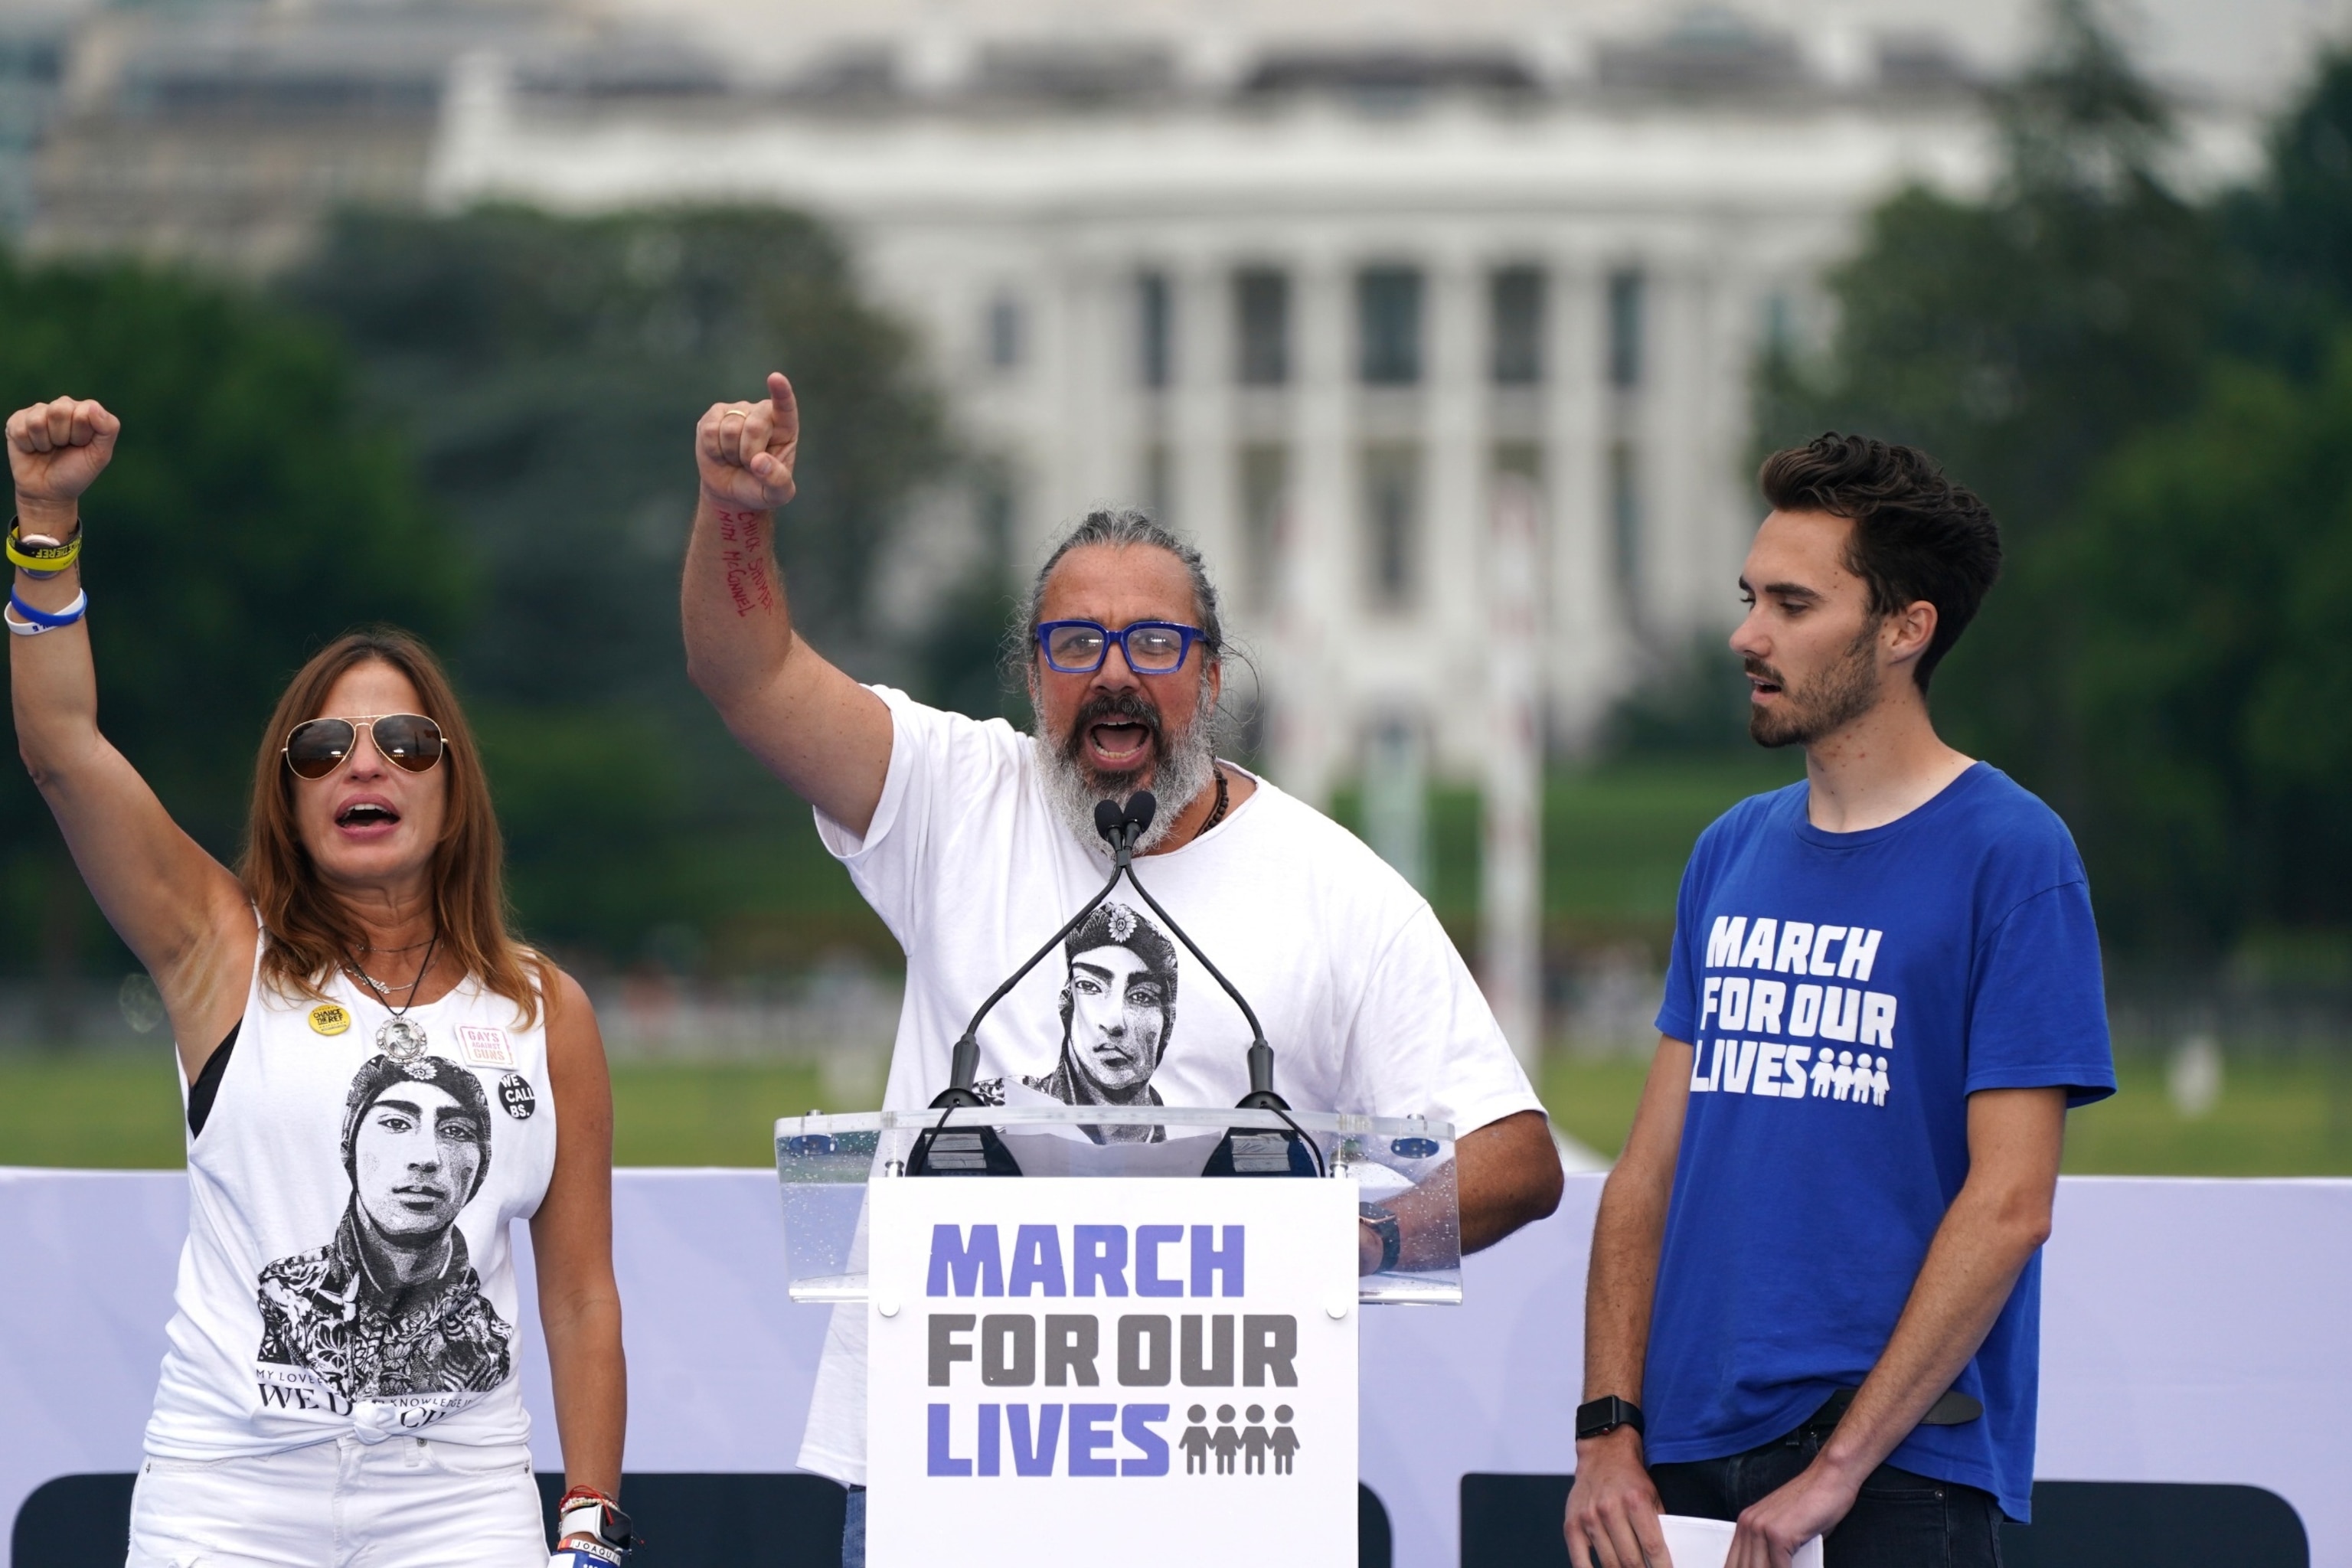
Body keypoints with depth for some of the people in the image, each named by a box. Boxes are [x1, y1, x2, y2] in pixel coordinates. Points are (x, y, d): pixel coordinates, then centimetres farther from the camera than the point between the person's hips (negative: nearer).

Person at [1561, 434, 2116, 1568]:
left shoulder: (2011, 856, -7)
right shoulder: (1732, 853, 12)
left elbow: (2010, 1206, -12)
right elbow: (1650, 1170, 11)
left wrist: (1839, 1465, -16)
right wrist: (1609, 1431, -1)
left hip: (1902, 1468, -5)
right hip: (1692, 1454, 5)